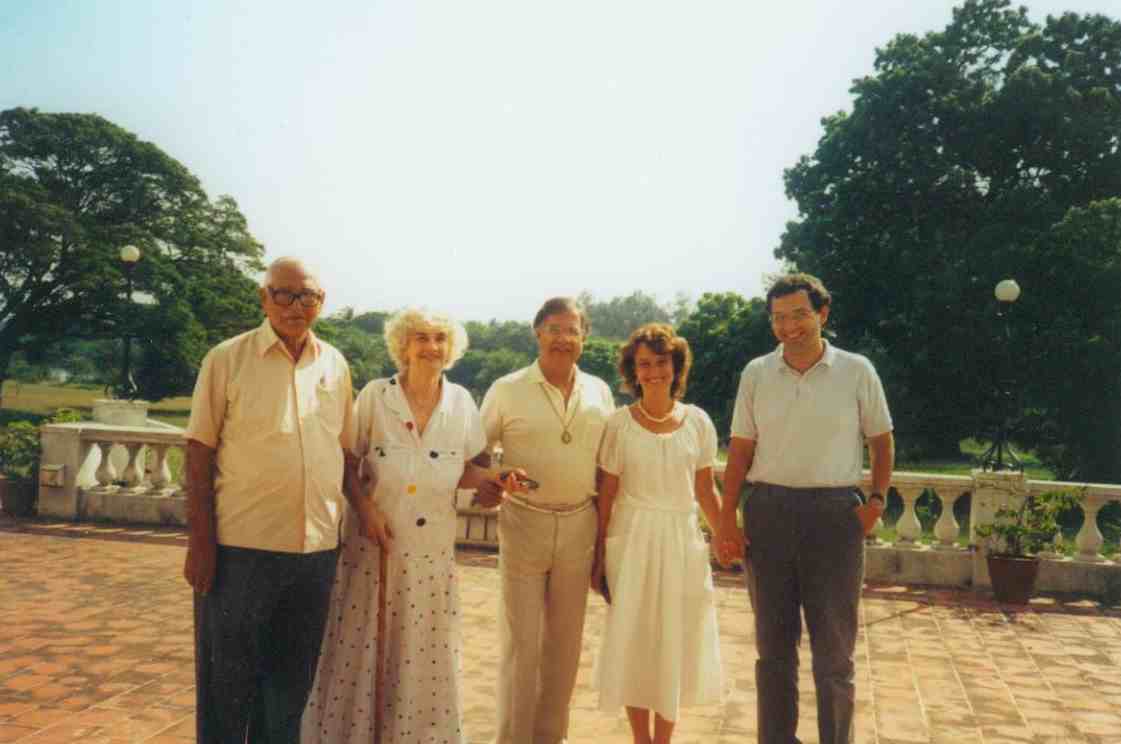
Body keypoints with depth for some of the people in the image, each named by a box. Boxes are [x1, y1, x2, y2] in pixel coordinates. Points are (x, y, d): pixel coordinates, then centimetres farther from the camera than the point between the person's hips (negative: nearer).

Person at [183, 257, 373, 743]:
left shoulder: (335, 365, 8)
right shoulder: (227, 359, -4)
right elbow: (199, 451, -5)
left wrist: (364, 509, 5)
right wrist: (199, 540, -10)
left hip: (317, 548, 4)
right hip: (241, 547, -4)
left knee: (291, 680, 17)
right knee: (229, 680, 9)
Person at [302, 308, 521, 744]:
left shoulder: (461, 403, 0)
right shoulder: (374, 396, -6)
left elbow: (464, 473, 7)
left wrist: (497, 478, -11)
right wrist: (366, 508, -15)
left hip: (432, 552, 2)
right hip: (372, 545, -2)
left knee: (425, 657, 10)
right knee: (361, 650, 5)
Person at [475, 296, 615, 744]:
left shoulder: (600, 392, 5)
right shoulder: (507, 390, -4)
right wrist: (485, 484, -14)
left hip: (579, 525, 3)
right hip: (524, 523, -3)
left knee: (565, 640, 12)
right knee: (521, 642, 3)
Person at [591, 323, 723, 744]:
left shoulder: (698, 421, -1)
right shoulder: (620, 423, -5)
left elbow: (706, 491, 6)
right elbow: (607, 494, -2)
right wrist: (599, 557, -3)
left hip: (681, 540, 2)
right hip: (631, 540, -1)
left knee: (675, 644, 8)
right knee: (634, 643, 7)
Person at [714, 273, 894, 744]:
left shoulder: (856, 371, -2)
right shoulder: (756, 374, 3)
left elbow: (881, 441, 8)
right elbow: (740, 451, 5)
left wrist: (877, 501, -5)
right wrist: (726, 522, 0)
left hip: (834, 513, -2)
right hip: (768, 511, 2)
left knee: (834, 646, 8)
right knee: (773, 643, 13)